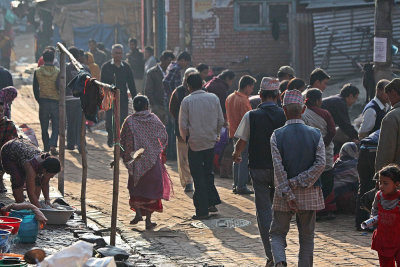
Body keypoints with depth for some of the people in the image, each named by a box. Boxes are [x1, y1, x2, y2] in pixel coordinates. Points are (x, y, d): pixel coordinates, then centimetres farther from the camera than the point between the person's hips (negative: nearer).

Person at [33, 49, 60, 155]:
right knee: (56, 126, 6)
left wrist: (39, 100, 13)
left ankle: (46, 148, 13)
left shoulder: (37, 72, -1)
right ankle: (53, 145, -13)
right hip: (55, 101, -1)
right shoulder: (58, 72, -7)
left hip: (43, 102, 1)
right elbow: (59, 86, -15)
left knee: (44, 127, 11)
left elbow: (35, 88, 2)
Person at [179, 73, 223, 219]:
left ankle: (202, 210, 2)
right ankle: (212, 203, 16)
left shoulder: (187, 101, -10)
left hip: (195, 143, -3)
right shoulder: (213, 98, -1)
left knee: (198, 177, 2)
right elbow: (221, 120, 3)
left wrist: (186, 138, 10)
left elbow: (183, 125, -8)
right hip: (211, 142, 3)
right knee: (208, 172, 21)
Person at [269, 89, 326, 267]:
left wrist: (288, 195, -12)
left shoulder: (277, 135, -6)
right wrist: (299, 182, -10)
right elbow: (320, 164, -11)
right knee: (307, 237, 12)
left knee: (277, 233, 9)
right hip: (310, 194, 1)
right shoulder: (315, 134, -1)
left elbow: (278, 168, -13)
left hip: (284, 194, -1)